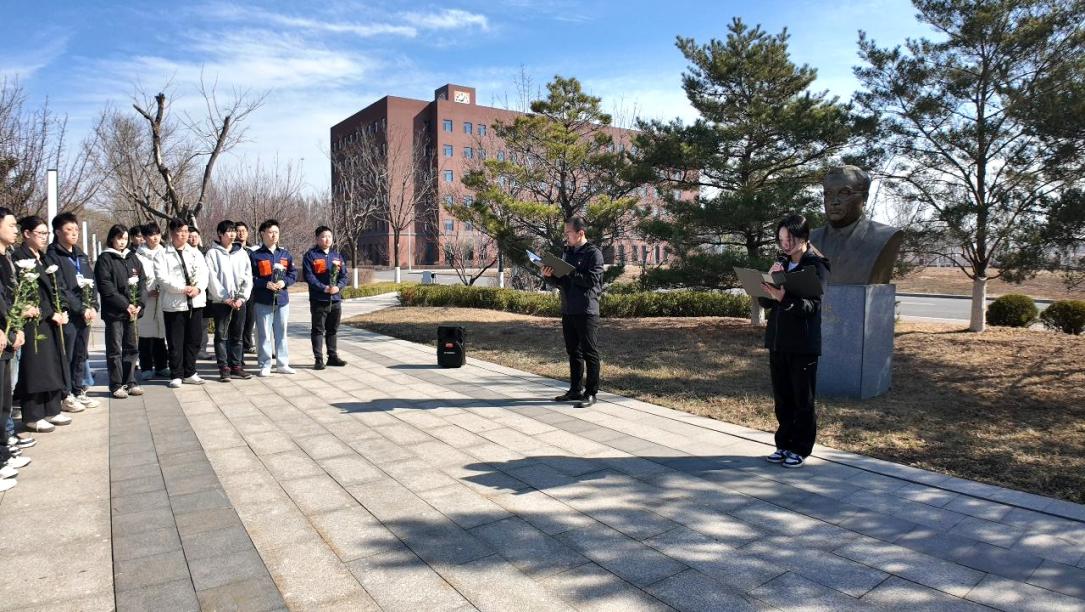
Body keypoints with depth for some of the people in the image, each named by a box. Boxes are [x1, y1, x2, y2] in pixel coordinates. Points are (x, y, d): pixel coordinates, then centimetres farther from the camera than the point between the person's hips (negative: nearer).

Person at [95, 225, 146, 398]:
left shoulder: (133, 258, 15)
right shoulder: (105, 259, -1)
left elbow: (142, 281, 9)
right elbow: (105, 287, -10)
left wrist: (139, 303, -5)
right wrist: (125, 305, -15)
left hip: (133, 311, 5)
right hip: (114, 312, -4)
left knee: (132, 348, 8)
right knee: (115, 350, 1)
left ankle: (130, 382, 16)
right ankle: (116, 385, 7)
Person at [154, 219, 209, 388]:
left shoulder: (195, 253, 13)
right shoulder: (163, 255, 0)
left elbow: (203, 273, 3)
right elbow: (162, 278, -11)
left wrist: (198, 288, -15)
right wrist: (183, 288, -19)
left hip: (195, 302, 4)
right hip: (174, 303, -4)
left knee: (193, 340, 9)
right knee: (175, 342, 2)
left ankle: (189, 373, 19)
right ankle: (176, 375, 11)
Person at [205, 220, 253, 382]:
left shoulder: (242, 253, 10)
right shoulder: (213, 253, 0)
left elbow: (248, 277, 5)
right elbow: (212, 278, -7)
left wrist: (242, 297, -6)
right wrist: (225, 297, -12)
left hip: (239, 301, 3)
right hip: (220, 301, -3)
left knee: (237, 336, 8)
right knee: (221, 335, 0)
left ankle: (235, 366, 15)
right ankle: (224, 368, 4)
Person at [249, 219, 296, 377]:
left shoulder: (285, 254, 10)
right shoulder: (255, 255, -2)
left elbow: (293, 274, 10)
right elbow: (250, 277, -6)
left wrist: (284, 282, -9)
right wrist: (265, 284, -18)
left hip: (282, 299, 3)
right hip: (263, 300, -3)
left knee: (281, 333, 11)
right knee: (264, 334, 2)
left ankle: (282, 364, 19)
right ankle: (265, 365, 11)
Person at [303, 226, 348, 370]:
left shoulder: (337, 255, 13)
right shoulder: (310, 255, -3)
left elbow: (344, 275, 8)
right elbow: (308, 276, -12)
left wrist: (338, 287, -10)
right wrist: (324, 288, -20)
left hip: (336, 299, 5)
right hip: (318, 300, -5)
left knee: (332, 330, 13)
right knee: (318, 330, 0)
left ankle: (333, 356, 22)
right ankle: (318, 359, 4)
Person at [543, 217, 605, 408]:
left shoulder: (593, 253, -7)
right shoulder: (566, 252, 15)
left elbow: (591, 280, -18)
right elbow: (559, 282, 17)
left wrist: (568, 272, -19)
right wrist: (548, 276, -3)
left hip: (586, 312, -7)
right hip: (568, 311, 8)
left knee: (590, 353, 0)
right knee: (573, 352, 14)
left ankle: (591, 393, 6)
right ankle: (576, 389, 23)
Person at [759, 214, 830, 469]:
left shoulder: (817, 266, -7)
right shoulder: (782, 264, 11)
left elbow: (813, 305, -20)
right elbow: (765, 303, 8)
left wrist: (784, 298, -35)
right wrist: (769, 280, -9)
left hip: (803, 344, -6)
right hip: (777, 341, 6)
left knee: (803, 399, 4)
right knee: (782, 397, 12)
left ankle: (801, 449, 15)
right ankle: (784, 444, 23)